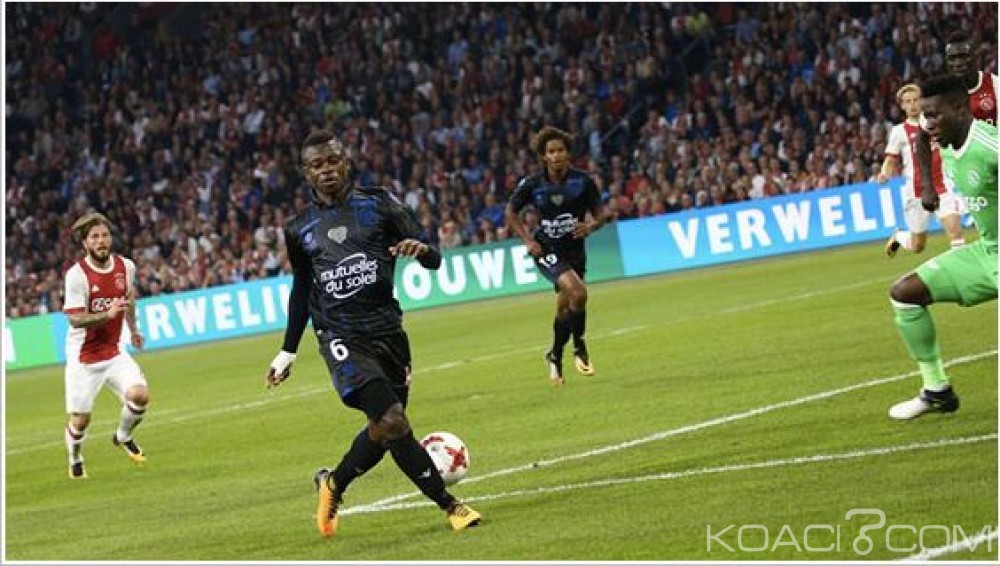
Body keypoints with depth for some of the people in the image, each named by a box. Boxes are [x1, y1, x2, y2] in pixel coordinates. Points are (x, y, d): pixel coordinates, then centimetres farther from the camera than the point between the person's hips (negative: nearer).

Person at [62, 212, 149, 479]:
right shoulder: (77, 274, -18)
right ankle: (75, 461, 33)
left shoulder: (125, 267, -3)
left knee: (140, 395, -17)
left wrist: (133, 329, 28)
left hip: (113, 353, 4)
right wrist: (107, 314, -36)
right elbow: (75, 318, -23)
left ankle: (124, 437, 14)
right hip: (83, 357, -4)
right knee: (80, 419, 0)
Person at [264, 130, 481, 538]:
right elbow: (301, 289, 22)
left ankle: (334, 485, 34)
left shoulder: (378, 204, 5)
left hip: (387, 330, 2)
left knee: (384, 428, 8)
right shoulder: (300, 229, 8)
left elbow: (434, 260, 1)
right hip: (340, 336, -2)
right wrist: (287, 352, 25)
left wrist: (422, 250, -24)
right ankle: (448, 504, -11)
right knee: (393, 421, -19)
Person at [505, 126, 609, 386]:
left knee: (566, 308, 10)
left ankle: (555, 357, 33)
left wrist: (591, 226, -17)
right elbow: (512, 213, 6)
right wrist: (527, 240, -6)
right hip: (547, 249, -3)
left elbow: (600, 212, 4)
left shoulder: (582, 181, -6)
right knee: (577, 292, -26)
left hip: (574, 249, 3)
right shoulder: (532, 184, -9)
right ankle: (579, 348, -6)